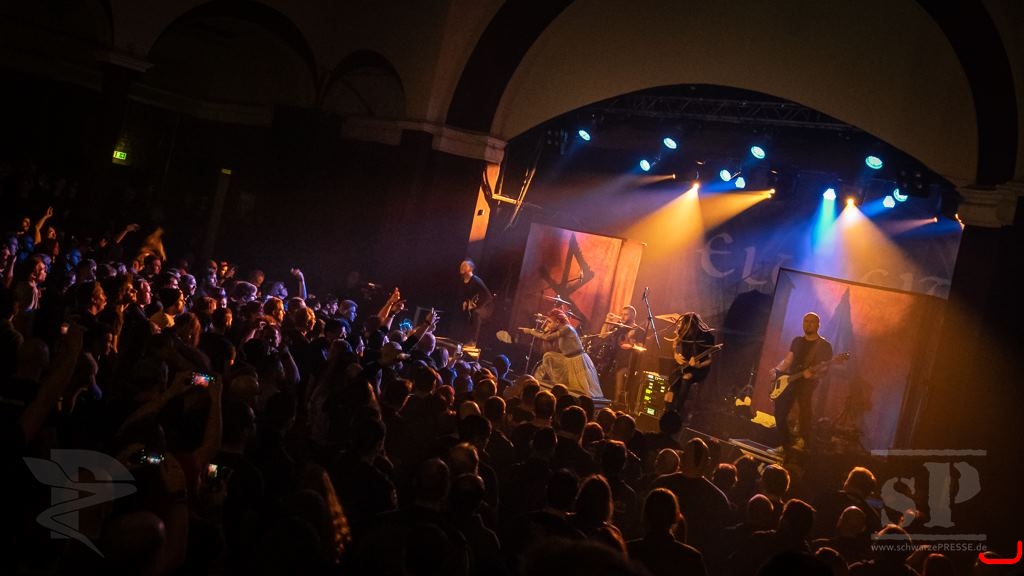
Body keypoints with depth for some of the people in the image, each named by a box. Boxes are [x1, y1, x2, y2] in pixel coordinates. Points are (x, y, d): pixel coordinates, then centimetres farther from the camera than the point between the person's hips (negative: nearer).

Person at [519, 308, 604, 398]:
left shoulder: (566, 328, -19)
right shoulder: (560, 330, 10)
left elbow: (547, 338, -23)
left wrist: (530, 331, -15)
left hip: (577, 362, -9)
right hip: (569, 361, 9)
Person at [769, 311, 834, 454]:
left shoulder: (824, 345, 0)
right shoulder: (797, 341, 16)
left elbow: (825, 367, -6)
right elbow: (787, 361, 14)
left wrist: (812, 372, -25)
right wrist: (776, 370, -4)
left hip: (808, 383, -5)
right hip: (790, 381, 5)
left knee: (804, 414, -11)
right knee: (780, 411, 1)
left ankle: (803, 445, -4)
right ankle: (788, 444, 12)